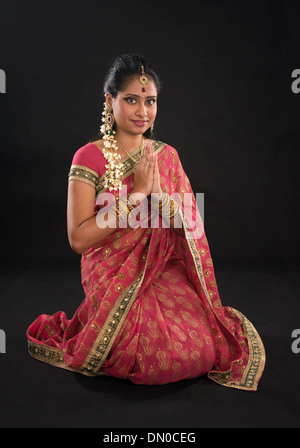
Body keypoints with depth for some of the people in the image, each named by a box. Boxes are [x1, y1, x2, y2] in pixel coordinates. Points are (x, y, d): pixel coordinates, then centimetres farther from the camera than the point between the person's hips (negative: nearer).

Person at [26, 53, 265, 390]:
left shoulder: (167, 155, 7)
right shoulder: (90, 157, -7)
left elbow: (190, 228, 7)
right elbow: (78, 239, -15)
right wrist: (137, 194, -17)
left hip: (167, 272, 4)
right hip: (114, 277, -4)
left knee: (207, 349, -15)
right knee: (166, 360, -21)